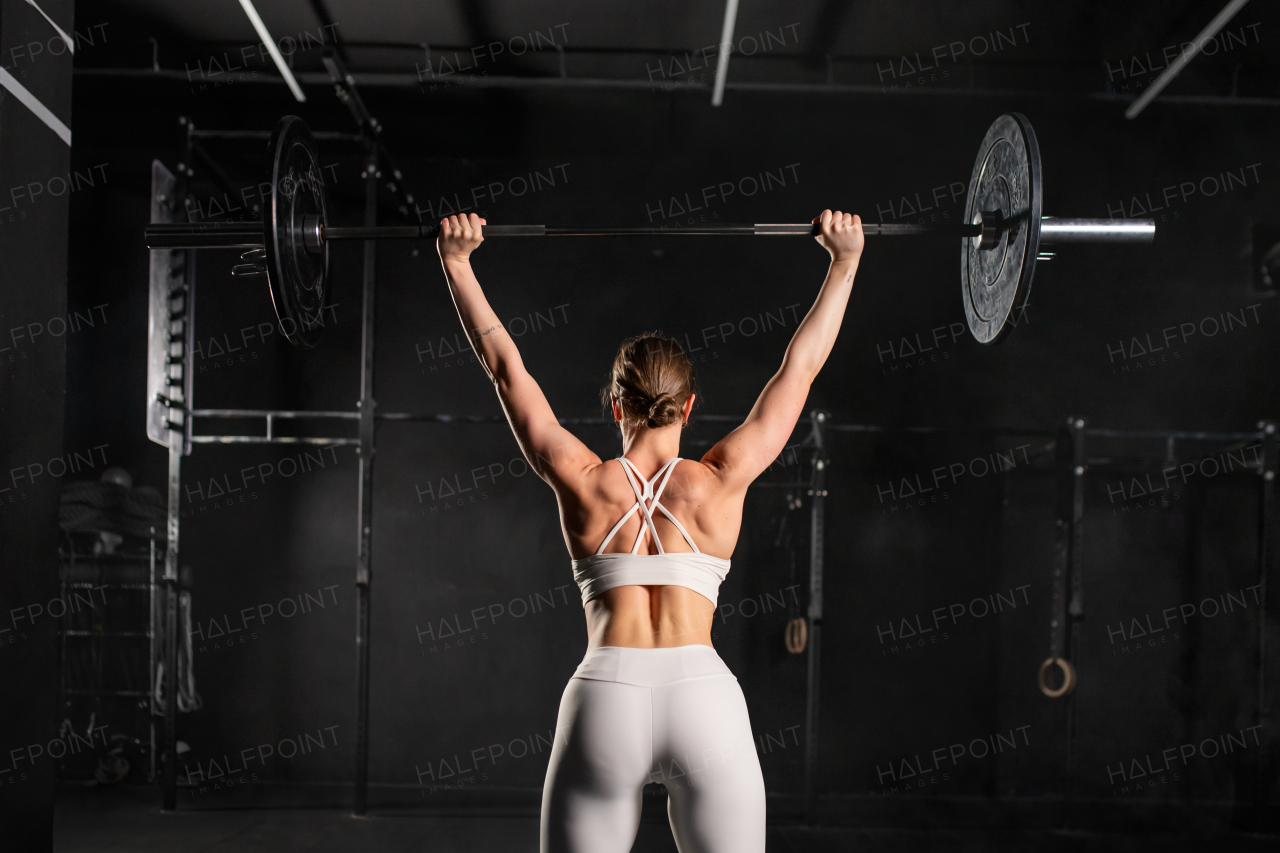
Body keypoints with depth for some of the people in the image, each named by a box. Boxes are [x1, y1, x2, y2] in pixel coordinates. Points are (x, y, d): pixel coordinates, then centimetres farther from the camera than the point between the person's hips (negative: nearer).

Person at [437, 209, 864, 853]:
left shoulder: (584, 484, 8)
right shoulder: (719, 483, 7)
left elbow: (505, 367, 15)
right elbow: (799, 368, 15)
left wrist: (455, 261, 22)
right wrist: (845, 261, 22)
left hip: (605, 701, 1)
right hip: (705, 700, 0)